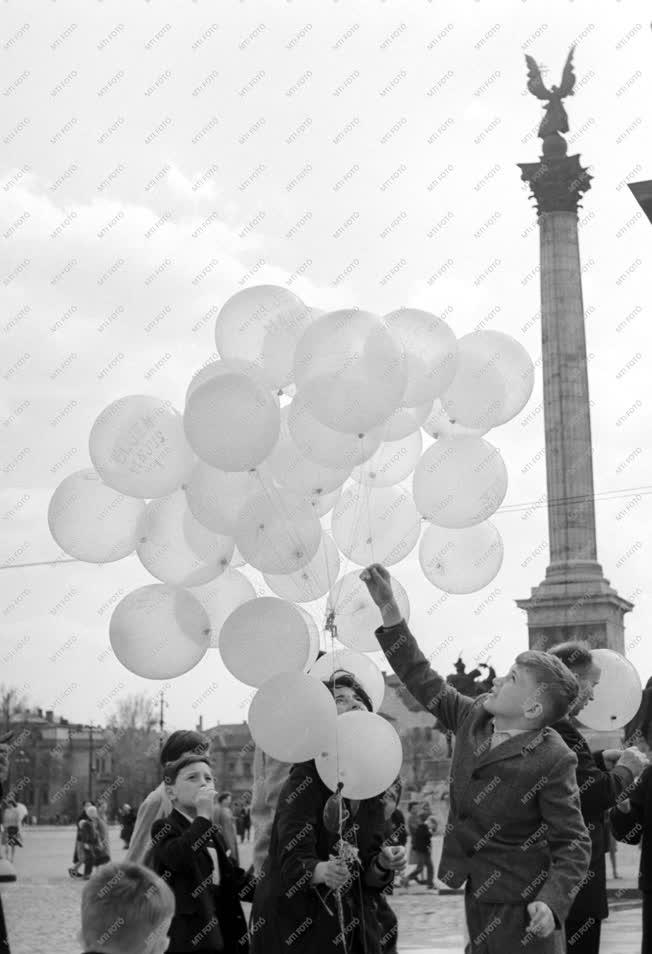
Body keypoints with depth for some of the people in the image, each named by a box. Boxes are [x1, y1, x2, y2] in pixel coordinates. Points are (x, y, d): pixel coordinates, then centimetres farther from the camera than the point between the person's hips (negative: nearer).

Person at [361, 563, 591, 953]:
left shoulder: (552, 761, -20)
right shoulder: (475, 717, 0)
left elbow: (574, 844, -16)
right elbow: (423, 679, 7)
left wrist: (552, 902, -31)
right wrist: (388, 607, 3)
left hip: (522, 906, -7)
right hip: (478, 893, 7)